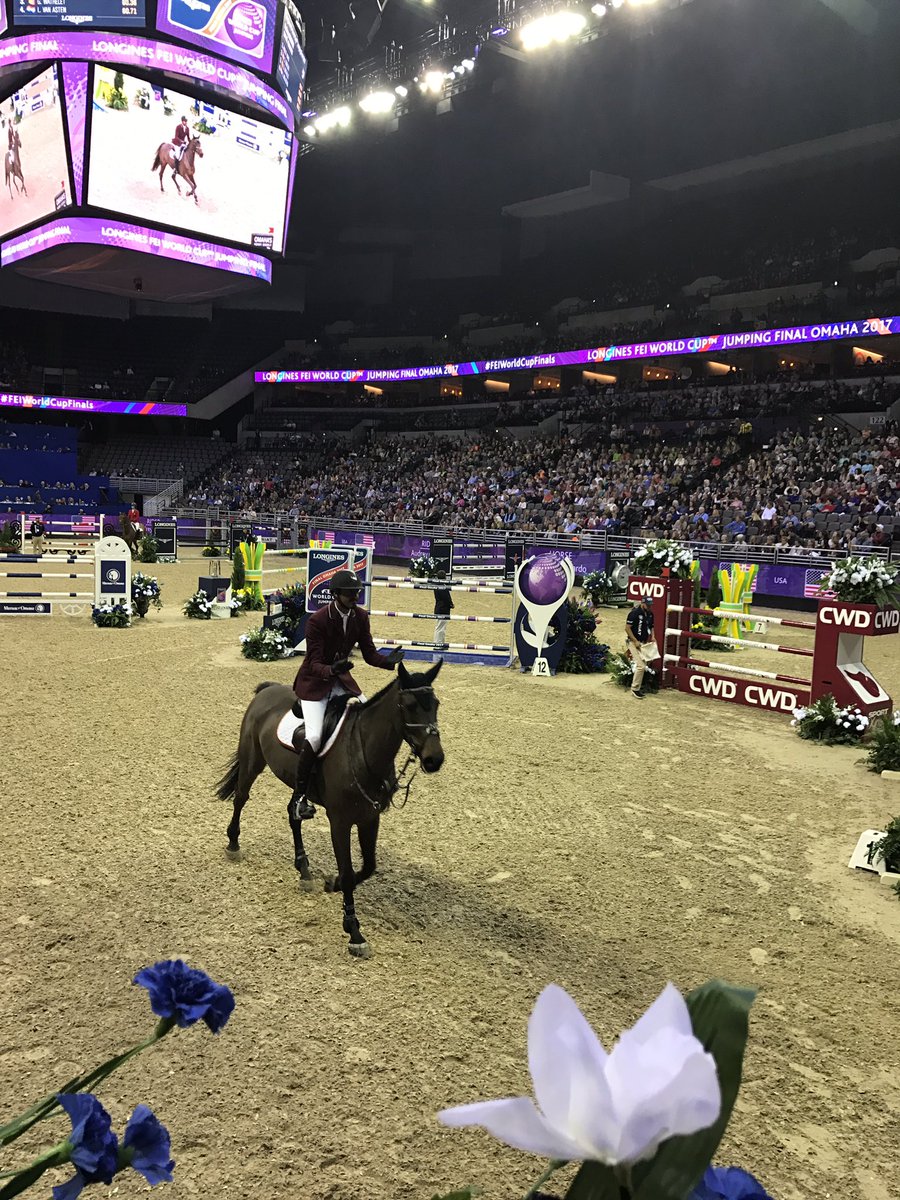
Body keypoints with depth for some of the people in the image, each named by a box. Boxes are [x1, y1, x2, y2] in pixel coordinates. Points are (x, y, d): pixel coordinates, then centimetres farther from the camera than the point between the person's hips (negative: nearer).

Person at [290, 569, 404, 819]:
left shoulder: (360, 617, -4)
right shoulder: (317, 620, -22)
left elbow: (369, 654, -1)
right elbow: (315, 663, -22)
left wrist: (388, 661, -22)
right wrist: (331, 670, -44)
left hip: (341, 677, 6)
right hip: (314, 681, -6)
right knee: (314, 737, -23)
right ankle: (299, 796, -7)